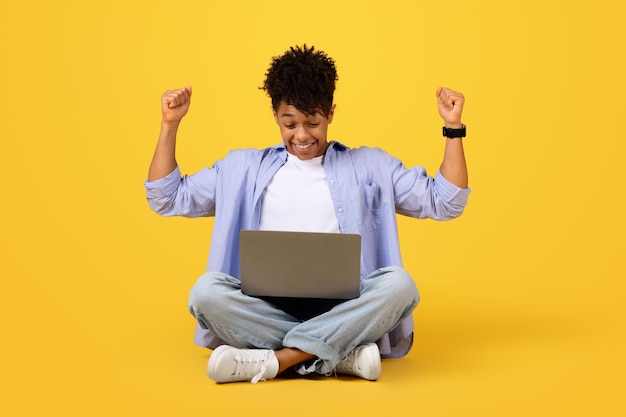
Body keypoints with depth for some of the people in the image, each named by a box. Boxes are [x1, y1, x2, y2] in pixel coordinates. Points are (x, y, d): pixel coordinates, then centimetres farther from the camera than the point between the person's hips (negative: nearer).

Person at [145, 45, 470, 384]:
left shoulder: (369, 165, 16)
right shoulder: (244, 168, 18)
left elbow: (445, 203, 13)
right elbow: (166, 199, 19)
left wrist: (453, 128, 6)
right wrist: (169, 126, 11)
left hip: (342, 308, 0)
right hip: (267, 307, 1)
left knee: (398, 283, -31)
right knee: (206, 290, -30)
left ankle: (271, 360, -31)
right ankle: (343, 356, -27)